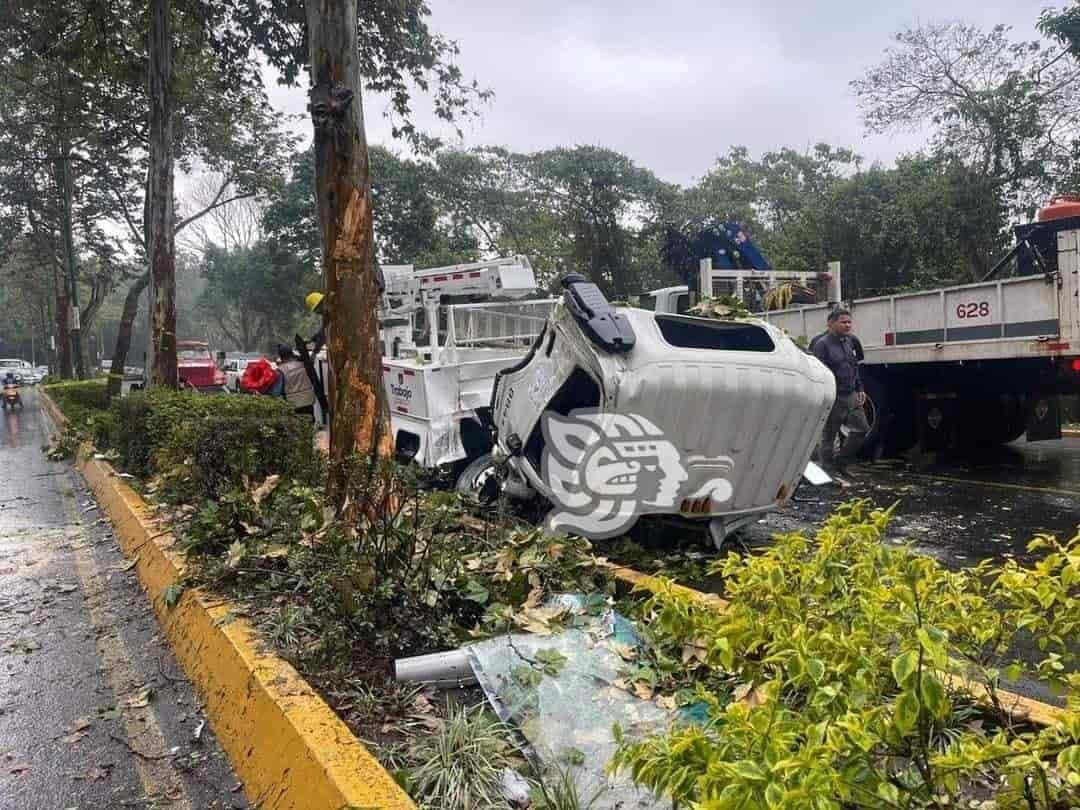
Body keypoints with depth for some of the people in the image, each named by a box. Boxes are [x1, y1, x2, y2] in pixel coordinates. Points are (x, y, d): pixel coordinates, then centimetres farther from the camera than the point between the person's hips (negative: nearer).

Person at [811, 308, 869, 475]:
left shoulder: (850, 341, 13)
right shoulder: (822, 344, -13)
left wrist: (860, 390, 16)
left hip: (851, 396, 8)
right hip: (833, 399, -8)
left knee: (862, 429, 11)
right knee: (828, 437, 1)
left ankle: (840, 462, 23)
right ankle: (828, 471, 11)